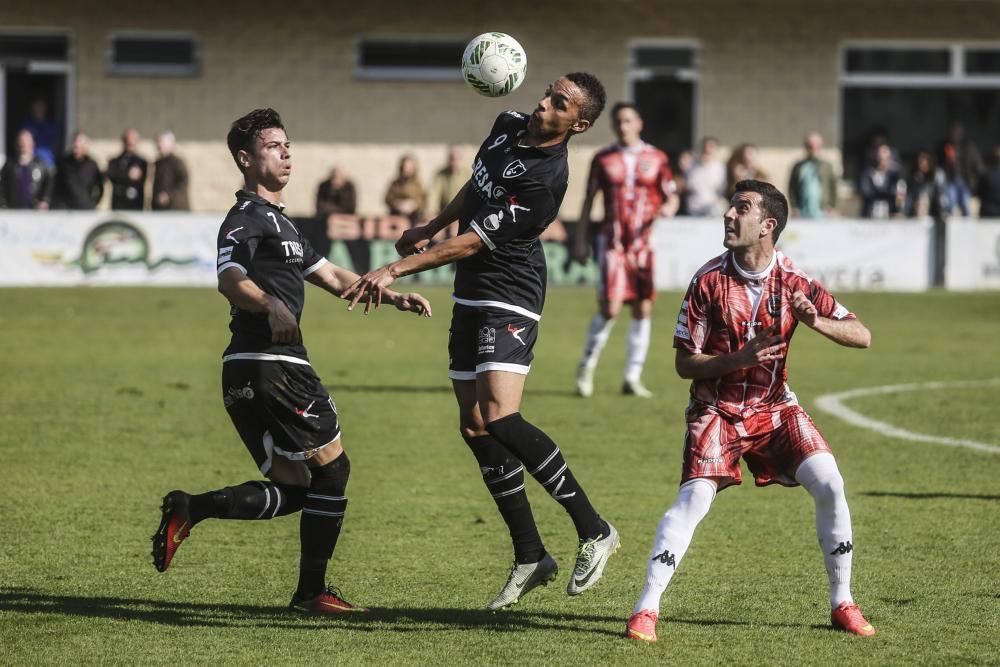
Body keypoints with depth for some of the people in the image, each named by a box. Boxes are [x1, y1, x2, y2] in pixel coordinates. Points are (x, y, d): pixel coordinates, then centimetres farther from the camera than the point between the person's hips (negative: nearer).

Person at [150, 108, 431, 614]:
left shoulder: (276, 222, 26)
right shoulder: (247, 218, -7)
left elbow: (331, 276, 32)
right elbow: (229, 278, -26)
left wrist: (393, 297, 24)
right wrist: (271, 305, -45)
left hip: (248, 376, 10)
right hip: (270, 367, -10)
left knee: (293, 491, 8)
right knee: (331, 467, -2)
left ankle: (190, 510, -1)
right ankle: (311, 592, 3)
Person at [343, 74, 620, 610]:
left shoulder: (545, 178, -22)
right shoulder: (508, 126, 4)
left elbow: (473, 242, -23)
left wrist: (395, 270, -23)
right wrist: (427, 229, 28)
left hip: (508, 303, -9)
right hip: (470, 299, 9)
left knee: (499, 418, -24)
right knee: (474, 428, 5)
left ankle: (594, 530, -12)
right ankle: (530, 557, 12)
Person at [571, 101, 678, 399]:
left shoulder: (656, 159, 5)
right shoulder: (603, 159, 4)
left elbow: (671, 196, 10)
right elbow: (588, 201, 8)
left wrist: (668, 207, -14)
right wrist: (580, 241, 3)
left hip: (643, 242, 2)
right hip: (612, 241, -2)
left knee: (643, 309, 2)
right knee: (610, 308, -13)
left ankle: (633, 378, 11)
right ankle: (587, 367, 5)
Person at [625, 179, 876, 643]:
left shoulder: (793, 282, -8)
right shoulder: (709, 280, -12)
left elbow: (862, 336, -8)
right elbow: (685, 363, -9)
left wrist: (816, 322, -28)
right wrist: (738, 360, -27)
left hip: (774, 407, 2)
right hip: (716, 409, -2)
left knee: (829, 485, -14)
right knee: (694, 497, -22)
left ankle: (842, 603, 2)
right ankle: (645, 609, -17)